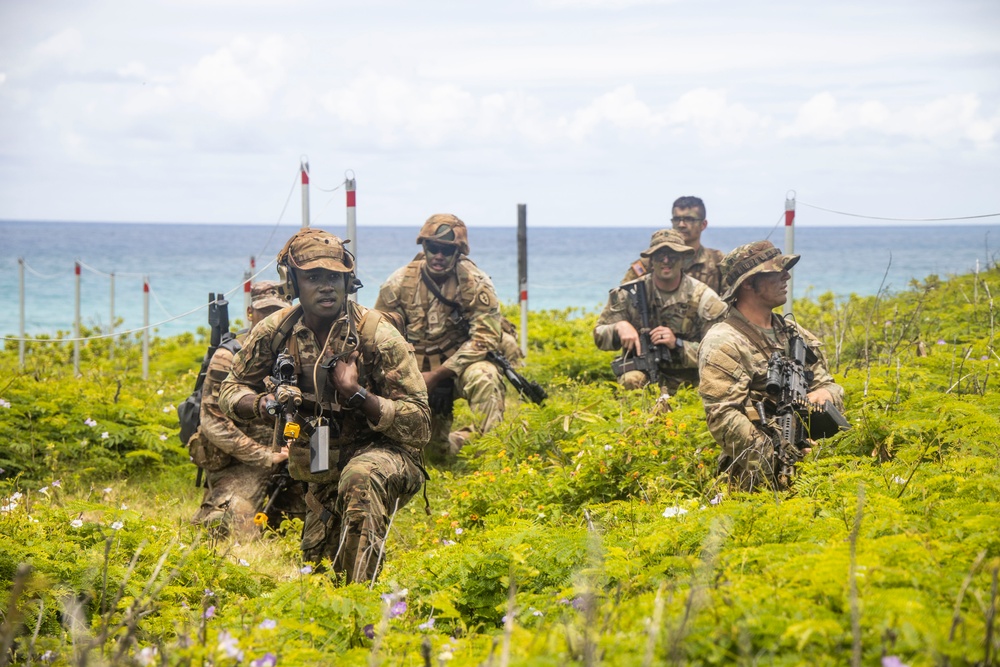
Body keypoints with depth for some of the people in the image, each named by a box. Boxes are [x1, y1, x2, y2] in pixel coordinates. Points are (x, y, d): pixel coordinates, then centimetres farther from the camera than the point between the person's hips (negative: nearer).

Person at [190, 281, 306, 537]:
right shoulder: (229, 357, -5)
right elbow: (214, 424, -12)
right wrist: (266, 456, -15)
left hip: (282, 461, 6)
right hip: (240, 466, -6)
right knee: (235, 535, -21)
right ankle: (205, 519, 12)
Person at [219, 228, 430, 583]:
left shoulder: (376, 335, -21)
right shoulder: (275, 333, -9)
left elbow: (419, 425, -22)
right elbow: (231, 392, 3)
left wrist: (357, 394, -34)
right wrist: (264, 402, -19)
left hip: (384, 453, -5)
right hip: (322, 471, 5)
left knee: (359, 478, -39)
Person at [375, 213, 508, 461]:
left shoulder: (475, 283, -13)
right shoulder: (400, 283, -6)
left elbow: (485, 338, -19)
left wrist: (437, 375, -23)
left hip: (459, 367, -2)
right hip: (415, 373, 2)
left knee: (483, 376, -37)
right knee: (438, 452, -4)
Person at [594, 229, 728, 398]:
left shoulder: (703, 297, -3)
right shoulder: (629, 294, 2)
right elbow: (599, 336, 7)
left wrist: (677, 344, -20)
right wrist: (619, 327, -16)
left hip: (688, 381, -1)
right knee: (631, 380, -31)